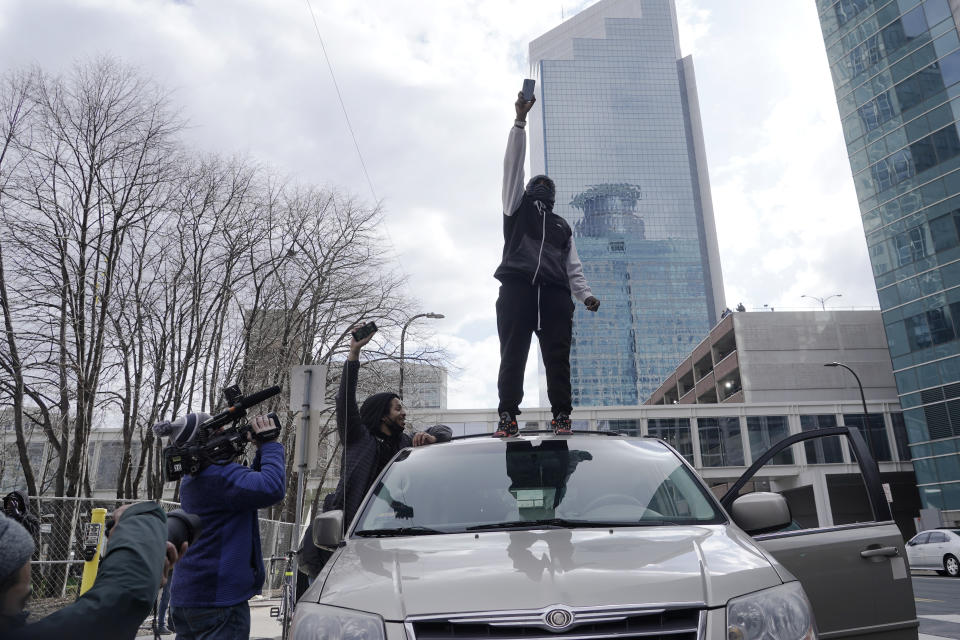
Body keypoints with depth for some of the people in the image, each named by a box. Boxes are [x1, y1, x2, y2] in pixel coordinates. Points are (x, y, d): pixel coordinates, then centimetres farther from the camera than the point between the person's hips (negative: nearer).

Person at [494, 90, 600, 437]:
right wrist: (520, 119, 7)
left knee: (557, 355, -8)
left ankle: (561, 417, -11)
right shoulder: (517, 207, 25)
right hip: (517, 286, -2)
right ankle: (508, 417, -16)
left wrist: (585, 294, 1)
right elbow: (513, 163, 15)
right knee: (512, 353, -12)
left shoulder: (563, 226, 32)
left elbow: (573, 266, 20)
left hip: (555, 291, 3)